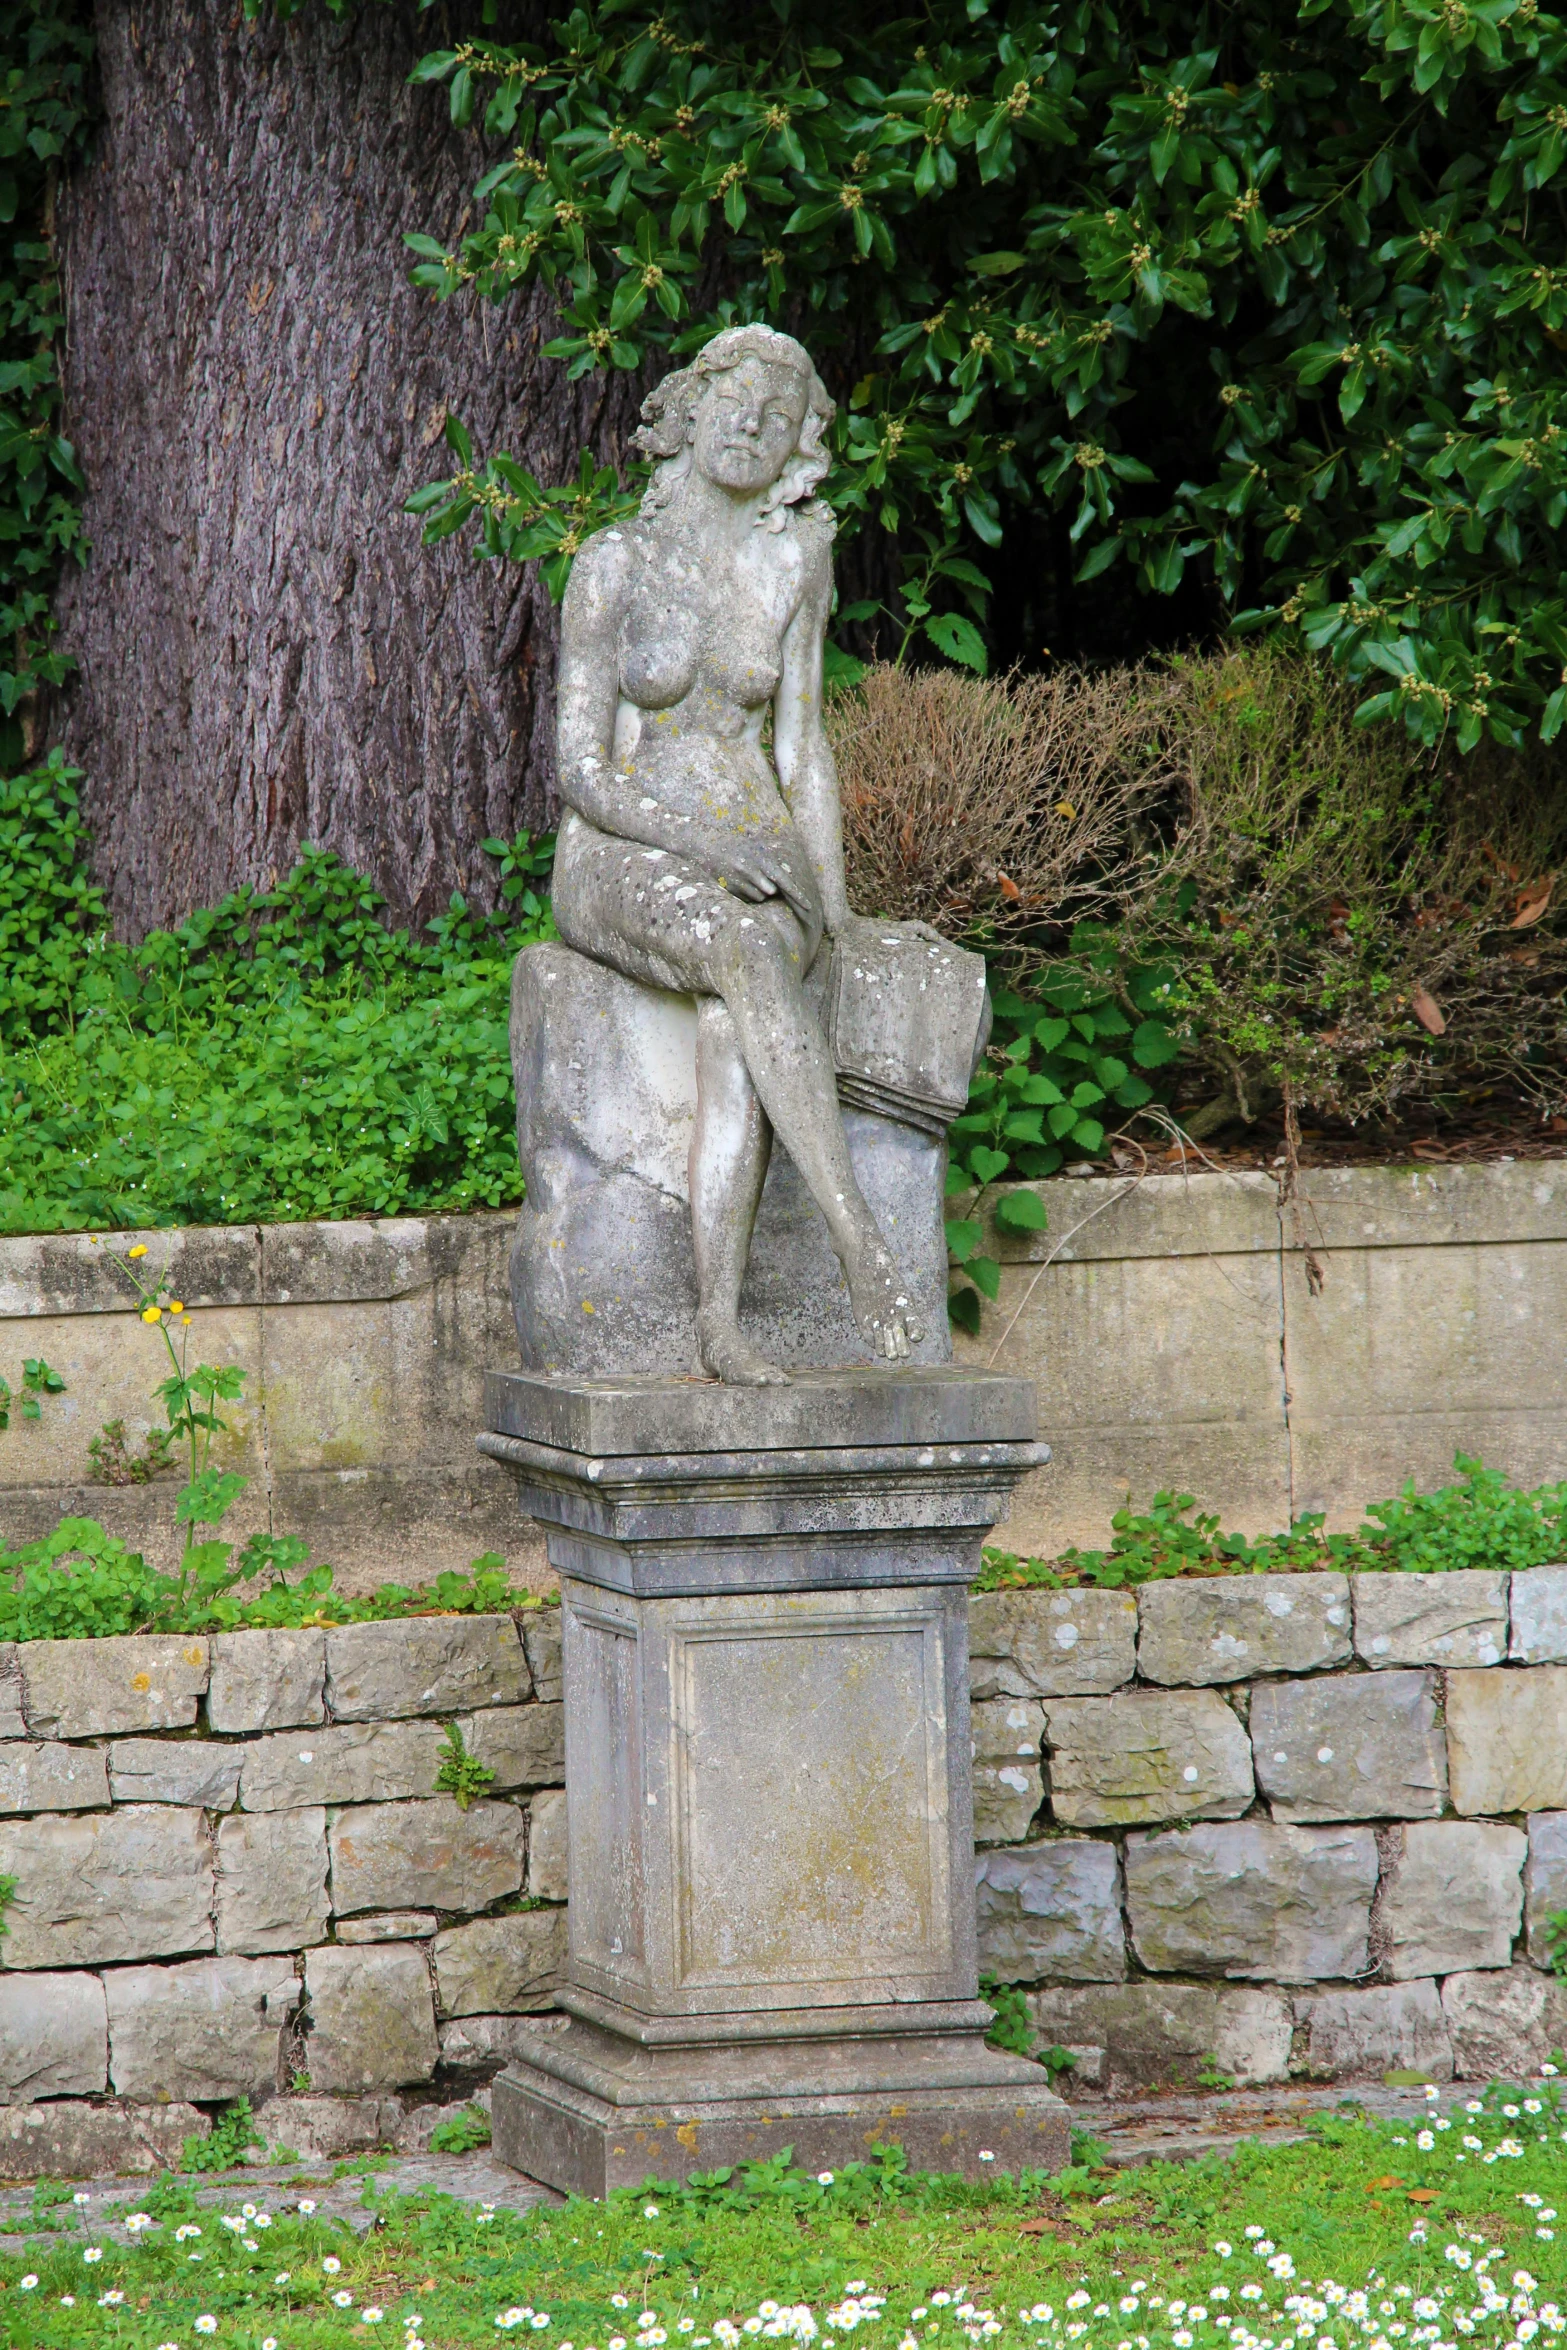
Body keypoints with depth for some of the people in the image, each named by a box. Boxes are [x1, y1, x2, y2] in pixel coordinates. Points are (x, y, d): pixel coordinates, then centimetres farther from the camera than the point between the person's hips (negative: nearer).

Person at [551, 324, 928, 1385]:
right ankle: (861, 1242, -44)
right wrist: (703, 842, -20)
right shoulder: (616, 562, -2)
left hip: (758, 856, 2)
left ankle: (720, 1321, -41)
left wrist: (833, 897, -3)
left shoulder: (794, 558, 8)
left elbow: (803, 747, 10)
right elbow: (583, 769, -5)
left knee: (733, 1019, -33)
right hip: (623, 858, -2)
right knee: (742, 946, -38)